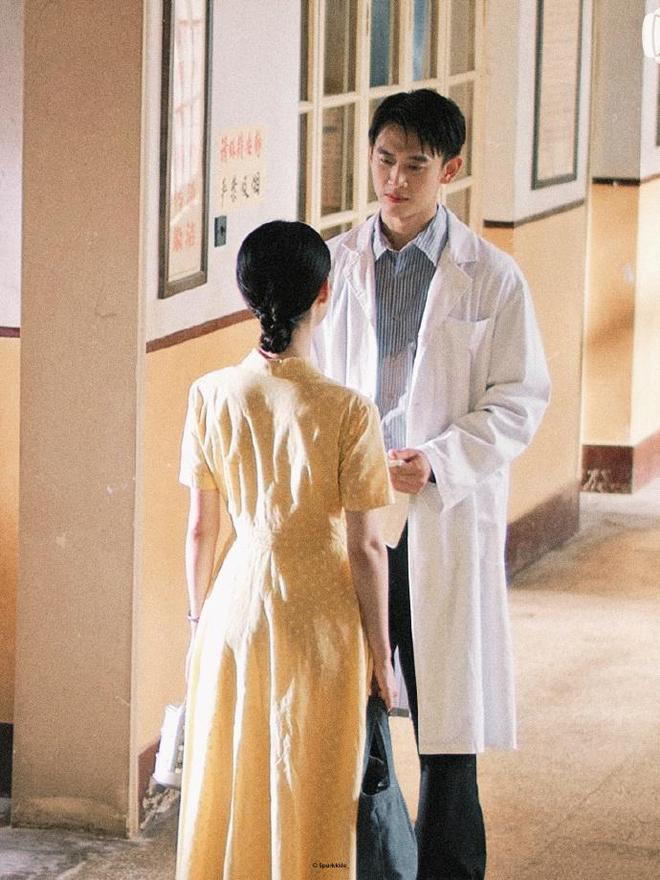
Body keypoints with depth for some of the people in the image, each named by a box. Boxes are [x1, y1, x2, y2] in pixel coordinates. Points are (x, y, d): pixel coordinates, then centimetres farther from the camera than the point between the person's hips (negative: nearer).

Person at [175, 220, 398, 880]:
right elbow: (365, 546, -12)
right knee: (309, 802, 11)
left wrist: (198, 621, 14)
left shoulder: (211, 396, -8)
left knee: (227, 791, 17)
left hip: (237, 606, 3)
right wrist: (379, 653, -1)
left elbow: (200, 527, 0)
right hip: (320, 620, -3)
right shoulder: (348, 413, -17)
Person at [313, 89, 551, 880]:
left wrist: (438, 462, -15)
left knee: (446, 710, 2)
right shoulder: (333, 266, 6)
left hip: (447, 514, -2)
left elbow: (520, 399, -2)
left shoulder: (490, 277, -1)